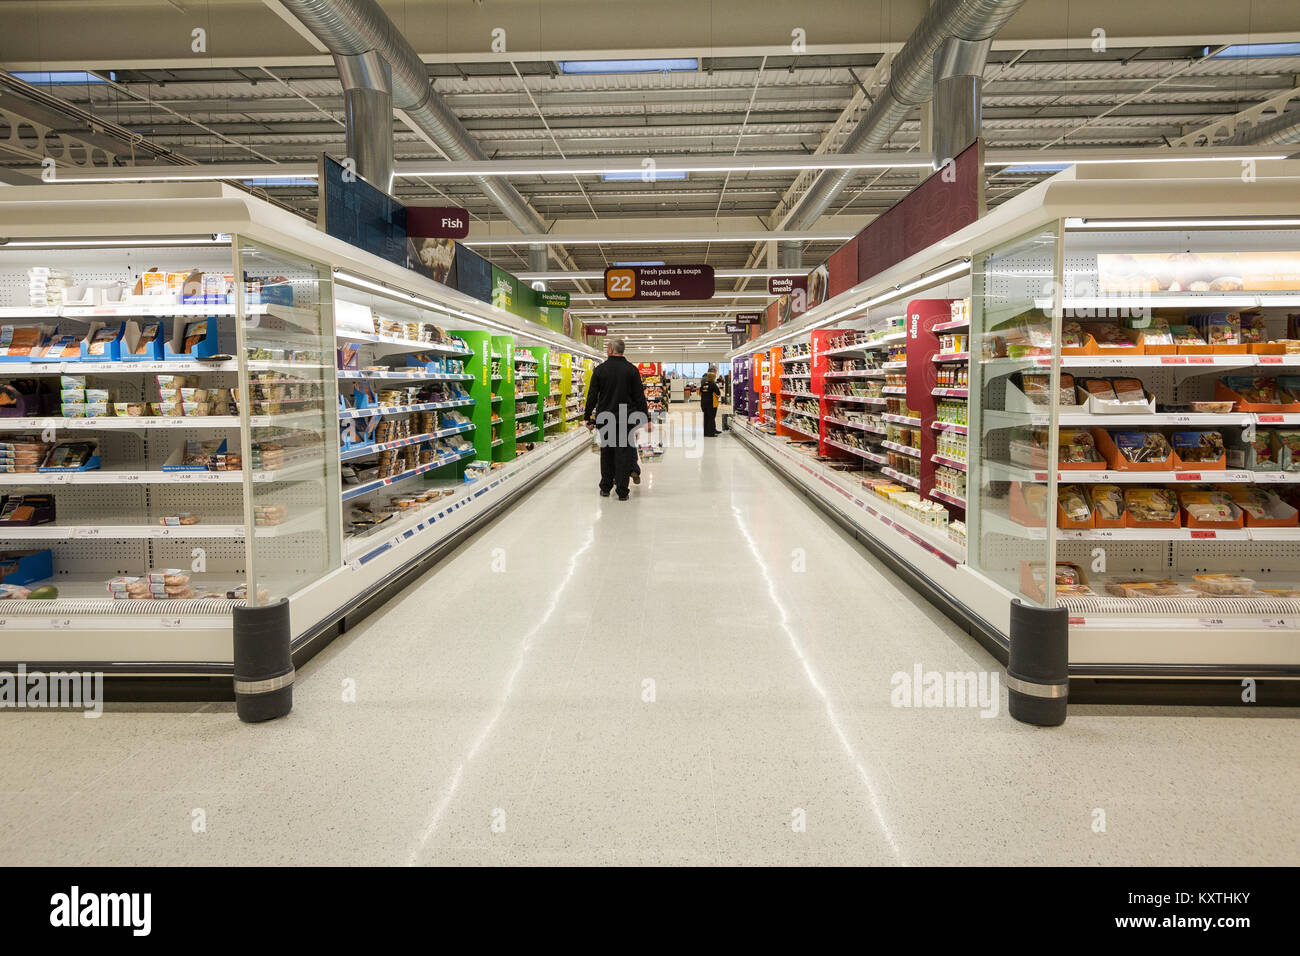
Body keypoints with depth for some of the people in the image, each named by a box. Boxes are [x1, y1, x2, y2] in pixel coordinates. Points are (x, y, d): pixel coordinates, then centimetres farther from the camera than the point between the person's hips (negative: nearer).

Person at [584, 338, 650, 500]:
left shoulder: (600, 369, -1)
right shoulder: (631, 369, -2)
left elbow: (592, 396, 0)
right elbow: (640, 396, -4)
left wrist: (588, 418, 7)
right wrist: (645, 419, 0)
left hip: (605, 419, 1)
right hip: (626, 419, -1)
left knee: (606, 453, 14)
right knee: (624, 453, 2)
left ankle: (605, 488, 20)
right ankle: (622, 491, 1)